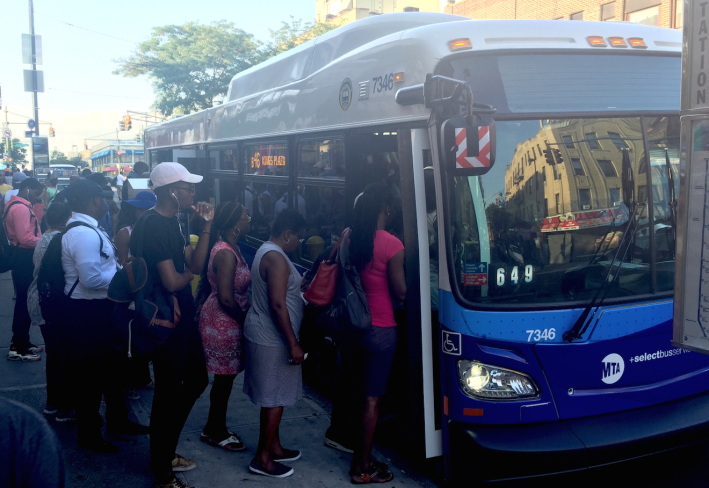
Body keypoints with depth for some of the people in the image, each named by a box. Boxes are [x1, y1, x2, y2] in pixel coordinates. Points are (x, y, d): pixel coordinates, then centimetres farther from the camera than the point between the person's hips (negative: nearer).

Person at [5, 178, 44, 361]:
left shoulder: (16, 206, 17)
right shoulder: (21, 208, -18)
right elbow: (25, 238, -26)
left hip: (23, 257, 11)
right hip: (24, 259, -11)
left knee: (24, 300, 17)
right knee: (25, 301, -6)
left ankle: (21, 341, 26)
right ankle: (18, 348, 0)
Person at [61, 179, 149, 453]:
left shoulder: (85, 229, 10)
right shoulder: (84, 234, -24)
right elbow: (91, 278, -31)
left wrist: (118, 267, 2)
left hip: (98, 310, 11)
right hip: (88, 314, -11)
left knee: (110, 366, 23)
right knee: (89, 373, 5)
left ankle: (117, 420, 40)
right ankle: (88, 434, 22)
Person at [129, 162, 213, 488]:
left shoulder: (172, 222, 8)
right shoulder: (152, 226, -23)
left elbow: (196, 264, 4)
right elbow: (171, 282, -28)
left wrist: (206, 226, -4)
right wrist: (188, 274, -6)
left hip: (183, 317, 10)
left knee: (196, 380, 20)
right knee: (168, 391, 3)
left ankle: (165, 451, 37)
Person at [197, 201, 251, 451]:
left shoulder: (229, 247, 8)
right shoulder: (226, 254, -23)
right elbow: (226, 299, -26)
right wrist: (246, 320, -12)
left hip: (224, 321, 10)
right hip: (223, 323, -10)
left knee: (224, 378, 18)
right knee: (225, 377, 5)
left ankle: (214, 428, 32)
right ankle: (217, 433, 21)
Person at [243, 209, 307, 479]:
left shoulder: (266, 250, 12)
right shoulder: (277, 258, -21)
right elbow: (278, 305, -26)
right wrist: (293, 344, -23)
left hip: (263, 334, 10)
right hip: (272, 338, -10)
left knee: (274, 397, 18)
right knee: (275, 398, -1)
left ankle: (274, 447, 30)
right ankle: (262, 458, 9)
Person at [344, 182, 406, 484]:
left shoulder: (348, 238, 0)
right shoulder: (391, 245, -17)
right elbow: (400, 292, -13)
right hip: (380, 331, -6)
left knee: (357, 395, 16)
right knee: (372, 400, 5)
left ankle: (360, 458, 27)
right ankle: (363, 469, 15)